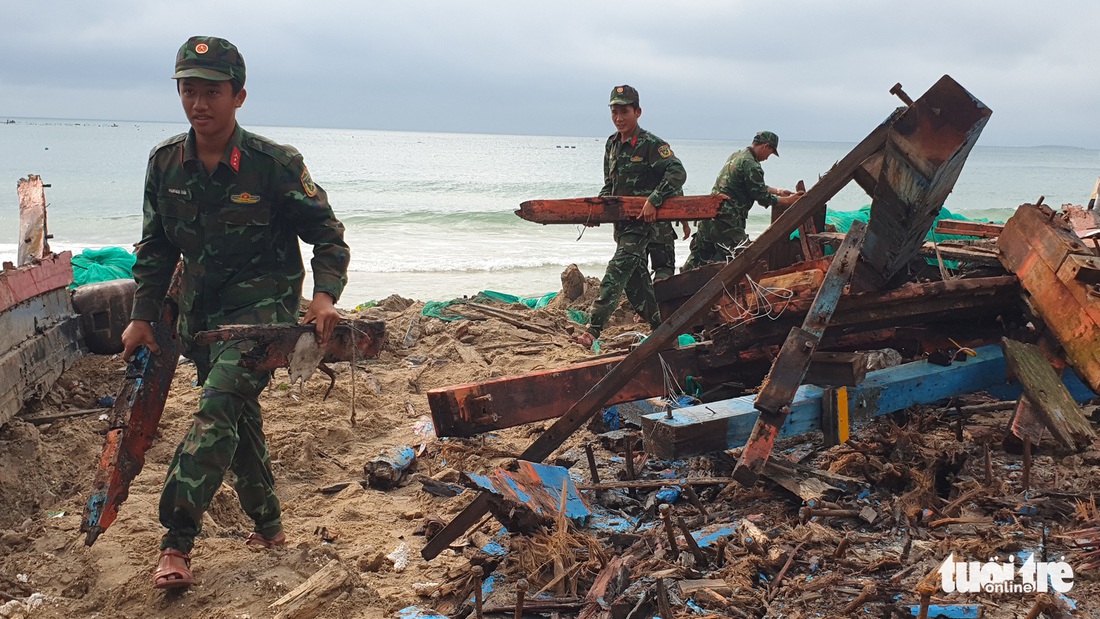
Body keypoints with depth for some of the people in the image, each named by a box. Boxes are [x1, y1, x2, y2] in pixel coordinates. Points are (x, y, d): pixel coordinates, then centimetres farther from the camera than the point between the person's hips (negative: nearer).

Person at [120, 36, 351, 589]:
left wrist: (325, 294, -20)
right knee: (239, 417, 15)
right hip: (200, 309, 6)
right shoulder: (165, 163, 0)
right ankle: (267, 524, 32)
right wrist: (142, 318, 6)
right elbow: (156, 247, 10)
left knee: (218, 404, -21)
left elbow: (326, 233, -5)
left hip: (263, 303, -6)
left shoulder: (274, 164, -13)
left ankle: (177, 542, -19)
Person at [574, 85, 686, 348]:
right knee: (636, 279, 13)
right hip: (621, 221, 9)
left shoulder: (651, 144, -12)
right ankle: (659, 329, 26)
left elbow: (677, 173, -21)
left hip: (642, 221, -9)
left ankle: (593, 329, -21)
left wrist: (653, 200, -28)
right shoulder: (612, 144, 13)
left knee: (616, 273, -17)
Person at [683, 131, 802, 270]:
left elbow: (756, 186, 27)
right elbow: (762, 198, -9)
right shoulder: (751, 165, -13)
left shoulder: (736, 156, 18)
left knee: (699, 257, 16)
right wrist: (787, 201, 1)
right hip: (726, 222, -10)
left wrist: (778, 191, 27)